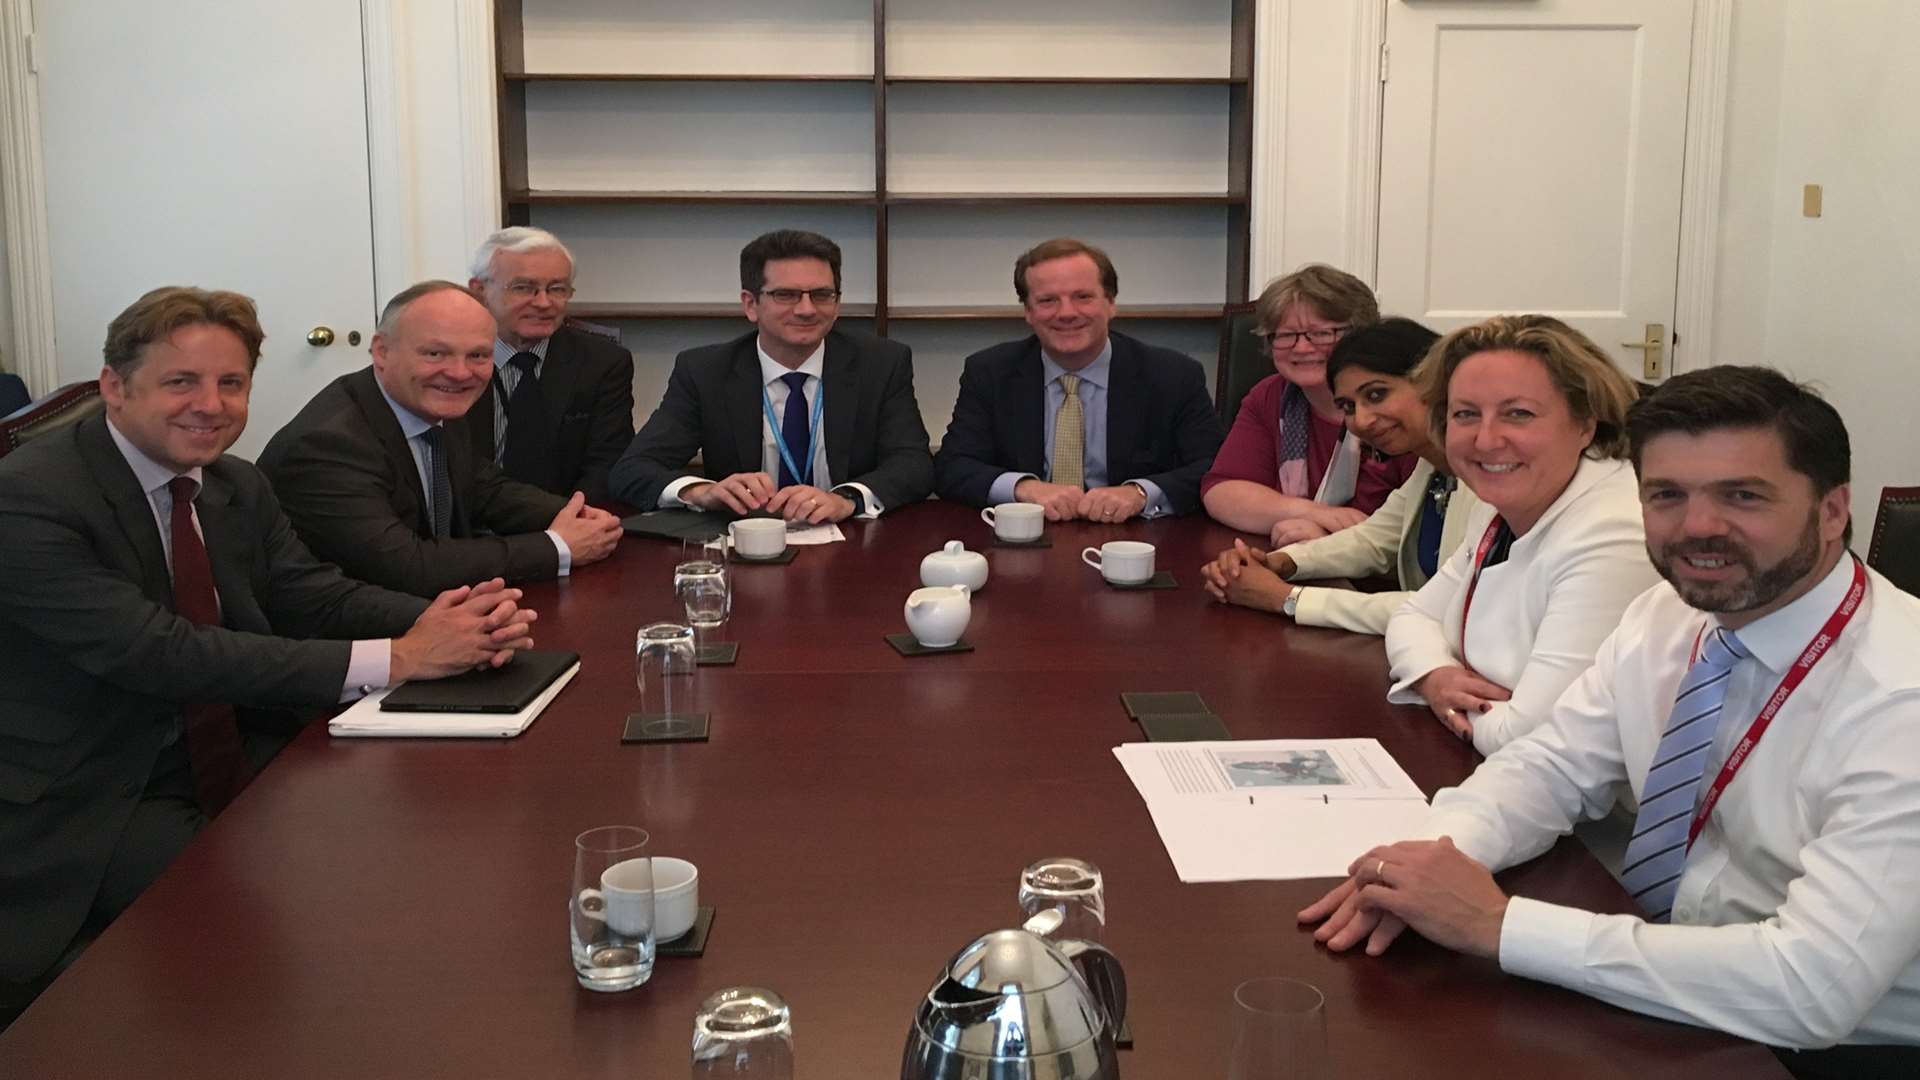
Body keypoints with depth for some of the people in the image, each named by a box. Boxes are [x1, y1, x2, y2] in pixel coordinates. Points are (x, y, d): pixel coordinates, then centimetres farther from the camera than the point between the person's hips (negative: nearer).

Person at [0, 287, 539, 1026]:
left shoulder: (238, 488, 6)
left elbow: (312, 595, 1)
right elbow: (162, 653, -29)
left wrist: (450, 622, -21)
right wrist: (392, 659, -31)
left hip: (239, 766, 7)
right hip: (92, 813, -7)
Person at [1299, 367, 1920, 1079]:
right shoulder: (1667, 616, -3)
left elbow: (1813, 989, -32)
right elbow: (1550, 767, 4)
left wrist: (1498, 924, -32)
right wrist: (1437, 855, -18)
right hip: (1667, 998, 6)